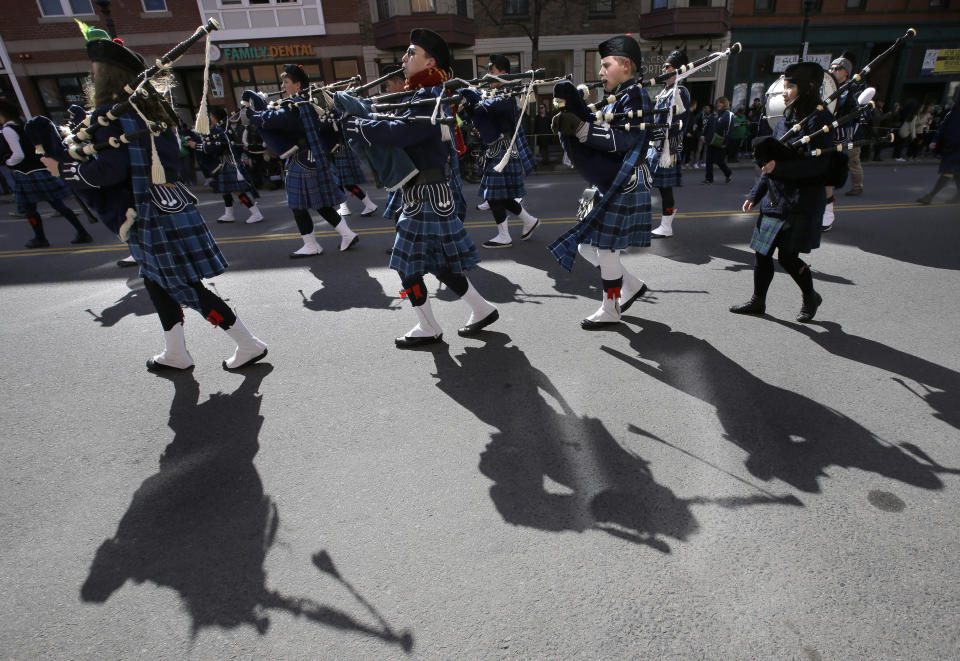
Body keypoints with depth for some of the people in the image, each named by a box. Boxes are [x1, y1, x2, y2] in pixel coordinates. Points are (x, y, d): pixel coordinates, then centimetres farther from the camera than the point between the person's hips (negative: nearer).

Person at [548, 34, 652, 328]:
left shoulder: (635, 96, -10)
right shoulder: (616, 100, 18)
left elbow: (622, 141, -23)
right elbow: (601, 137, 12)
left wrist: (580, 127, -27)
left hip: (622, 188, -10)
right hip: (606, 186, 10)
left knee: (606, 250, -2)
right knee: (586, 245, 12)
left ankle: (610, 310, 14)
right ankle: (632, 285, 27)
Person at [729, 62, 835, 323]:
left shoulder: (819, 118, -10)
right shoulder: (787, 118, 13)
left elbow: (818, 164, -19)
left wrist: (779, 167, -28)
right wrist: (754, 195, 15)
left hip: (801, 203, -7)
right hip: (775, 199, 8)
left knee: (788, 256, -5)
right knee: (762, 251, 9)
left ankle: (811, 297, 20)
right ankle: (758, 301, 22)